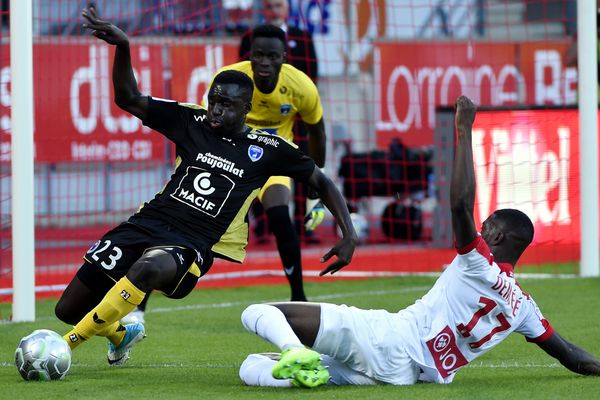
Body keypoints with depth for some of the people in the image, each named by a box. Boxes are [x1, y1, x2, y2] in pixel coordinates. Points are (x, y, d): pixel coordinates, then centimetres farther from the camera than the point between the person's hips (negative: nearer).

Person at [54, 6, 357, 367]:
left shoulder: (268, 149, 2)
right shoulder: (192, 121, 7)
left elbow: (322, 181, 11)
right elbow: (129, 99, 6)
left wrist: (349, 235, 2)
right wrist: (123, 47, -9)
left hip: (192, 246, -4)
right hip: (148, 223, 4)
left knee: (147, 267, -42)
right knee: (67, 309, 4)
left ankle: (68, 343, -33)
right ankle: (121, 334, 39)